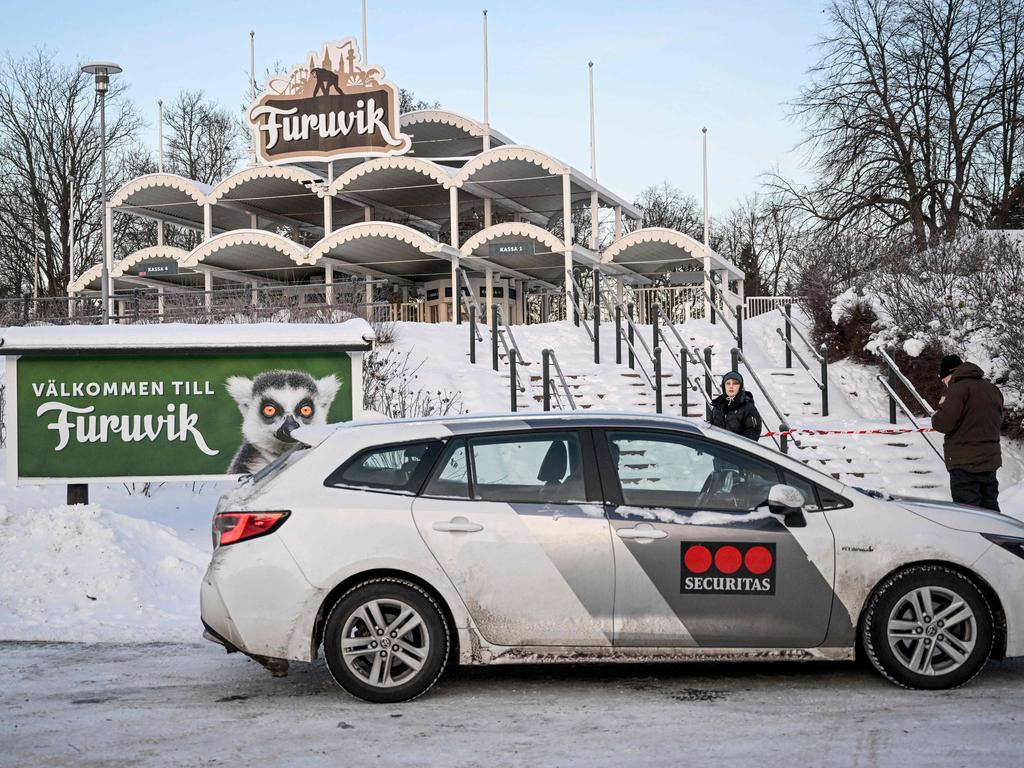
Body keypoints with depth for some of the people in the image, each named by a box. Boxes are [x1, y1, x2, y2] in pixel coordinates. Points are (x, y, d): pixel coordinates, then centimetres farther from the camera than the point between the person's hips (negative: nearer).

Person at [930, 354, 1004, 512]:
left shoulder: (959, 388, -14)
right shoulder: (993, 389, 12)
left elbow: (944, 424, -20)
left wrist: (935, 416, 4)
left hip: (965, 464, -8)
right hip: (990, 462, 8)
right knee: (990, 510, 14)